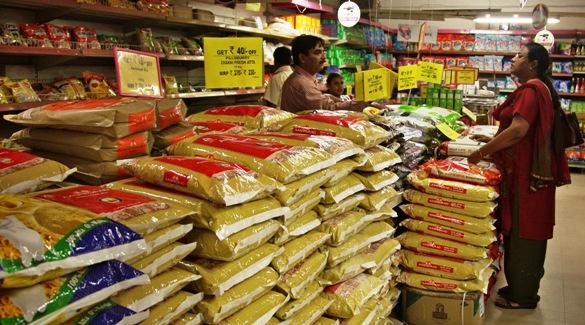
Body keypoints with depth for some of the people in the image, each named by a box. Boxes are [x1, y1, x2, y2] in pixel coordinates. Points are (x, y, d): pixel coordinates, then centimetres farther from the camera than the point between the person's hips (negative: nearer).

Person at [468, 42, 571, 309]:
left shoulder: (531, 90, -17)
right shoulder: (537, 89, 17)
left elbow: (518, 130, -27)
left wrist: (482, 152, -19)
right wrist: (491, 141, 17)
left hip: (527, 173, -10)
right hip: (524, 170, 10)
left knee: (523, 232, -1)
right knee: (521, 229, 17)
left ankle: (523, 296, 12)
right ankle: (520, 286, 29)